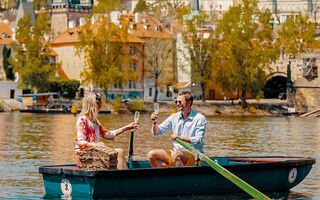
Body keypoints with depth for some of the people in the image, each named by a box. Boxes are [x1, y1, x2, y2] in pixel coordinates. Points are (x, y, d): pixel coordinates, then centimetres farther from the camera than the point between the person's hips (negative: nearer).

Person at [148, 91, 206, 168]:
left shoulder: (199, 118, -6)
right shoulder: (174, 117, 10)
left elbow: (198, 140, -17)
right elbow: (157, 132, 10)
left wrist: (180, 137, -27)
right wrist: (155, 123, -11)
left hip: (194, 155, -6)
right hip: (176, 151, 6)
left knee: (175, 155, -37)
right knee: (151, 154, -10)